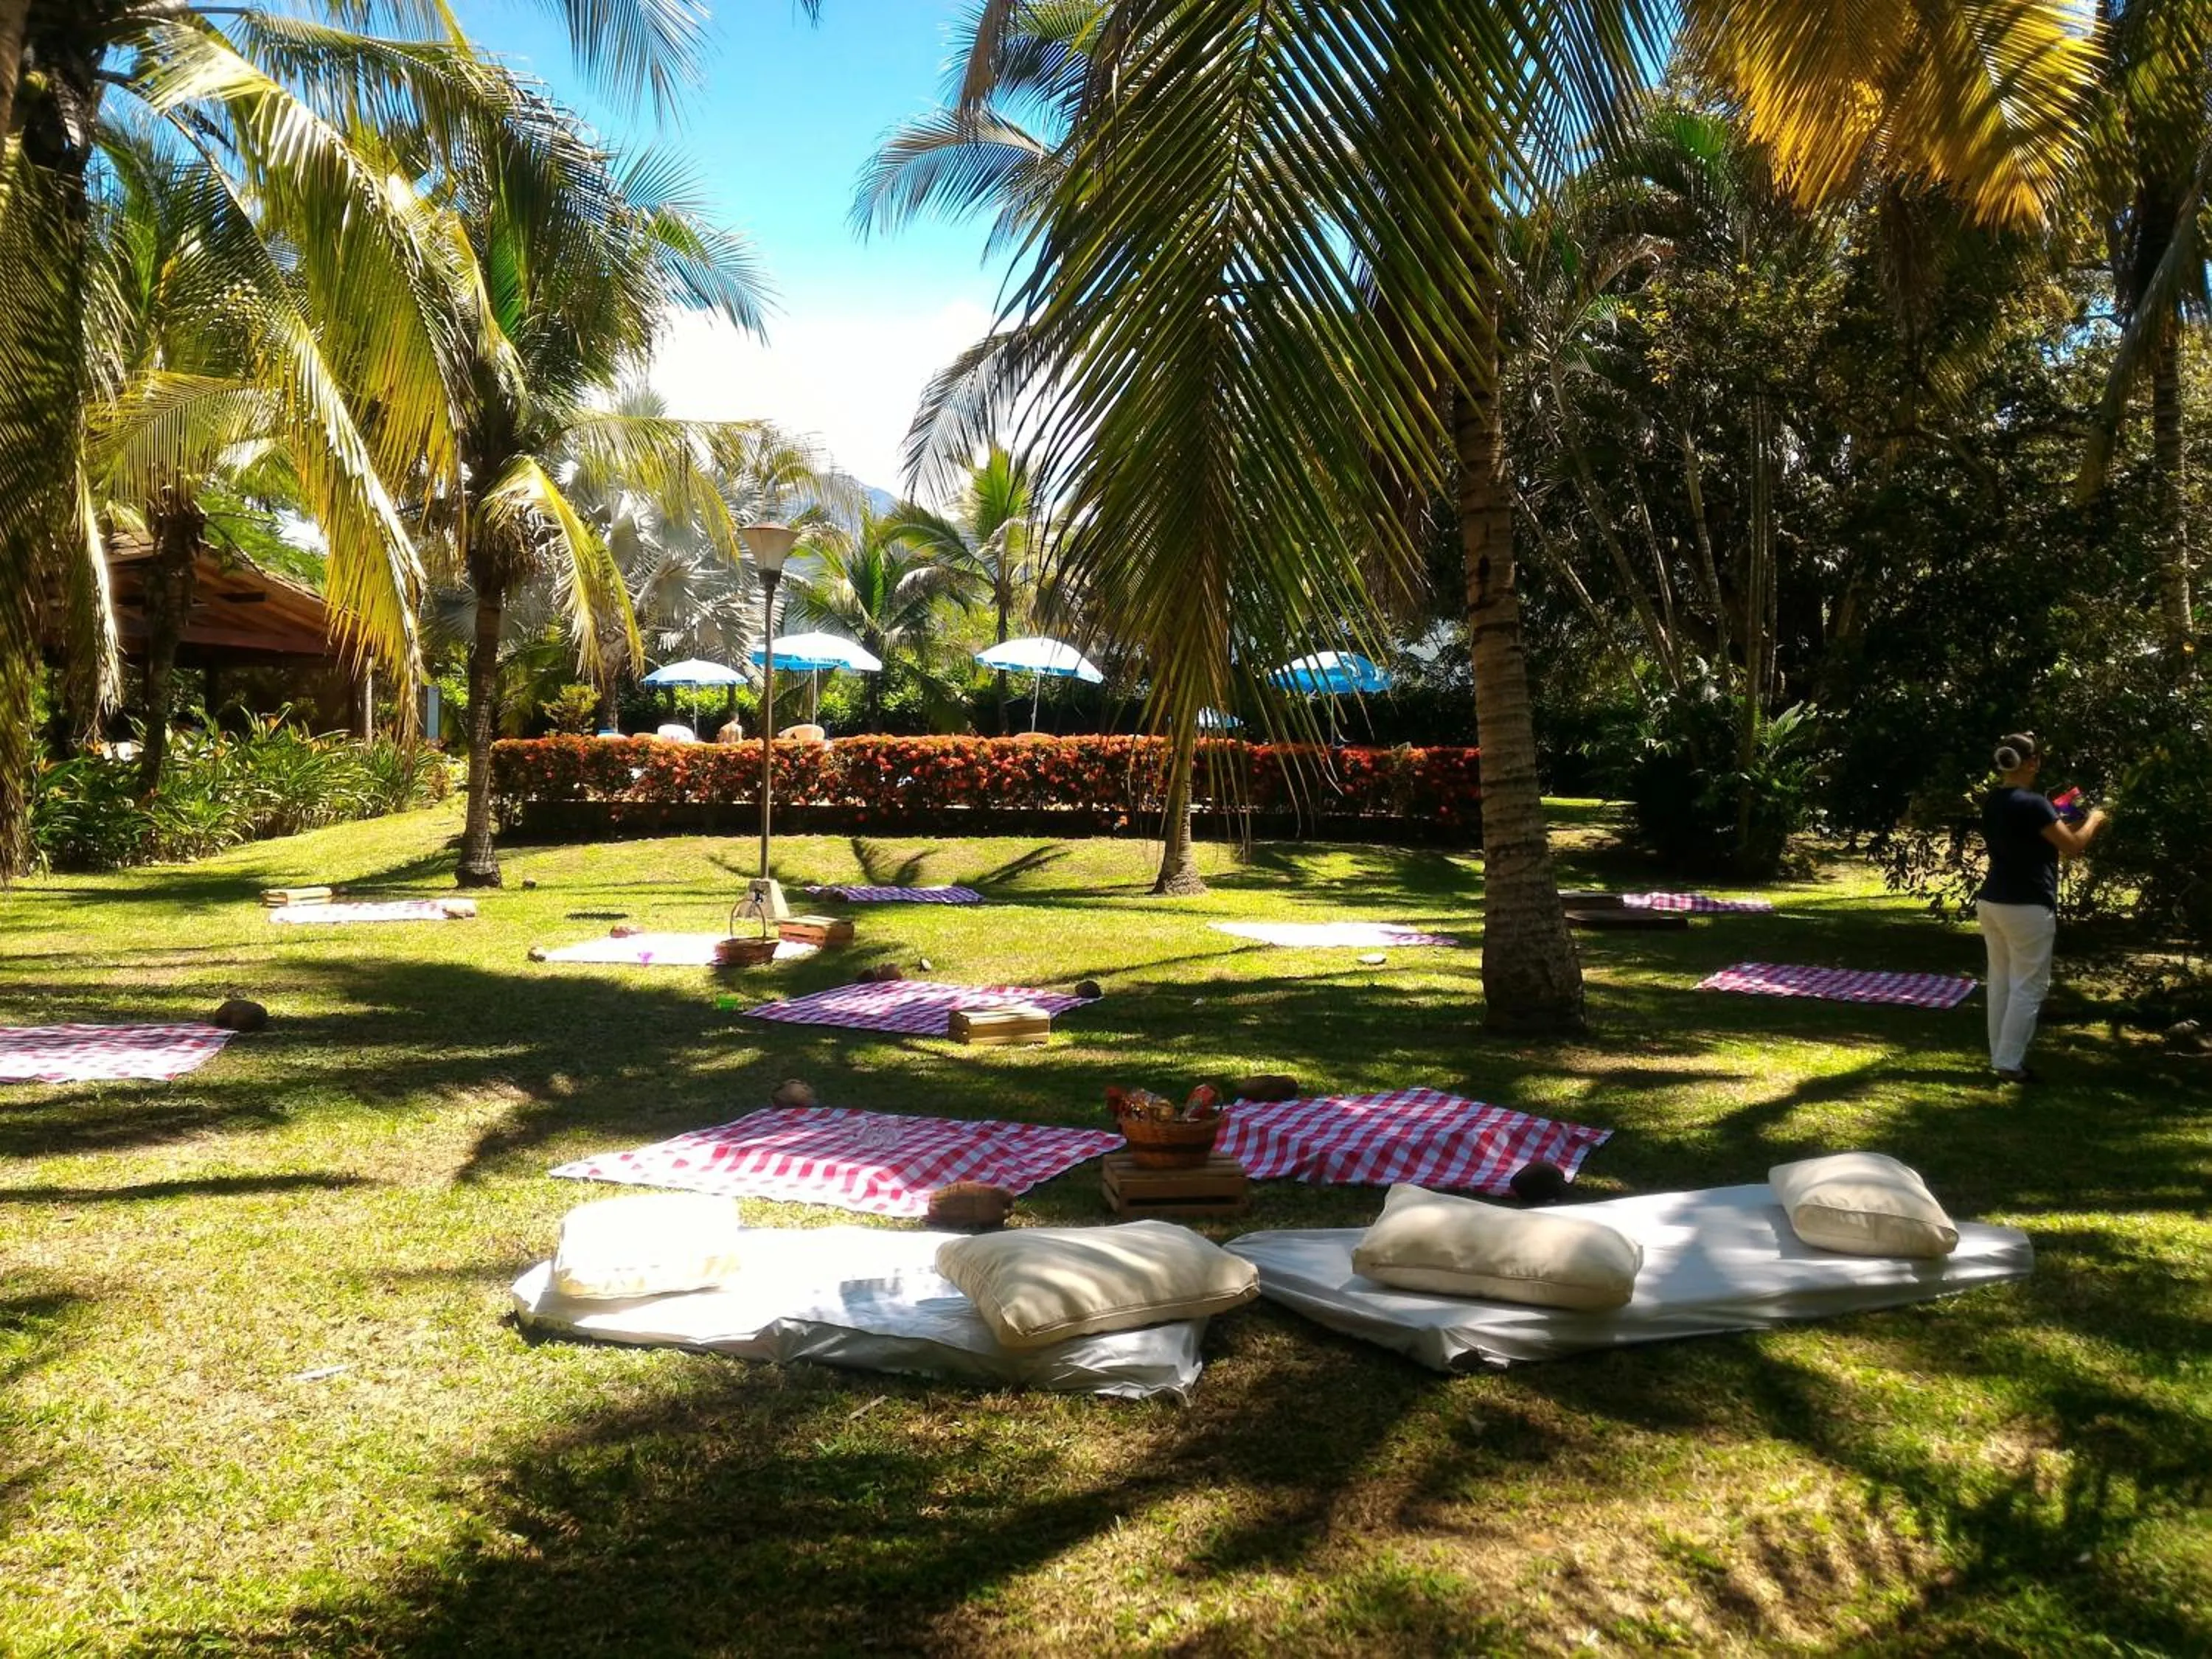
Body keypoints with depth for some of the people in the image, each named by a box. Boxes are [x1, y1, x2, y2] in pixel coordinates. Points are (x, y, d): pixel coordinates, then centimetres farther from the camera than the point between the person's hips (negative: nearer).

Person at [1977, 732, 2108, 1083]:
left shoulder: (1991, 803, 8)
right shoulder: (2032, 804, -17)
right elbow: (2073, 847, -9)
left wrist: (2059, 823, 24)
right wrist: (2094, 820, 7)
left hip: (1991, 902, 8)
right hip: (2027, 908, -8)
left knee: (2000, 981, 13)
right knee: (2028, 987, 0)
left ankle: (1999, 1057, 18)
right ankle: (2010, 1063, 0)